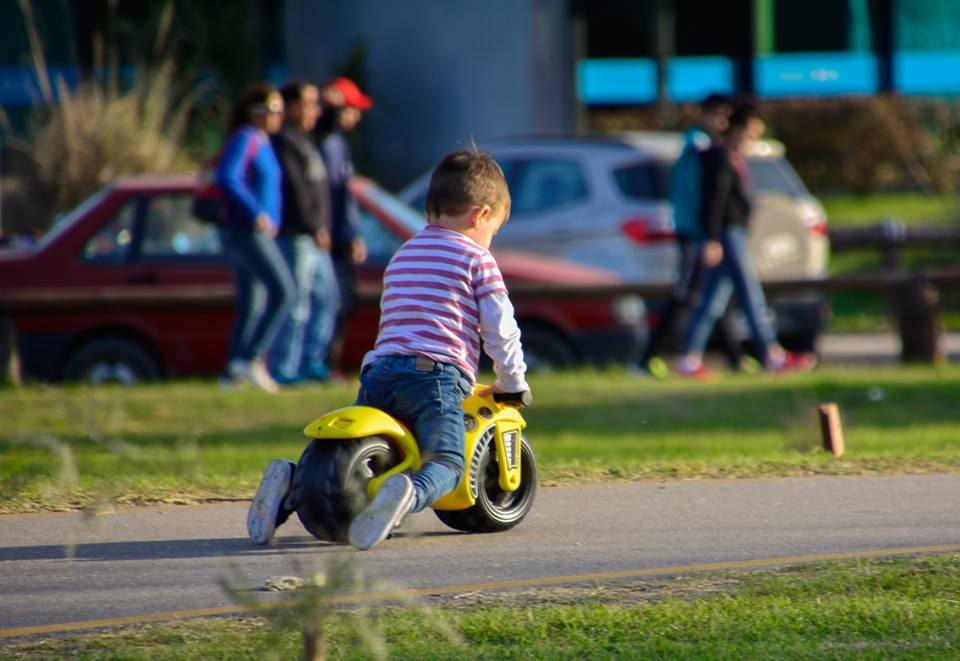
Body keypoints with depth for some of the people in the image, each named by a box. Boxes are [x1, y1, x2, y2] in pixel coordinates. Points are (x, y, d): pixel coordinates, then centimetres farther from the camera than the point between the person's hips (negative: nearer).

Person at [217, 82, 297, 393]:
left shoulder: (261, 143, 18)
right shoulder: (244, 140, -10)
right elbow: (227, 178, -23)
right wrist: (256, 213, -24)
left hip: (257, 232, 10)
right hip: (247, 232, -10)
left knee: (249, 306, 11)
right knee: (284, 292, -19)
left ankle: (233, 372, 14)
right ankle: (250, 358, -21)